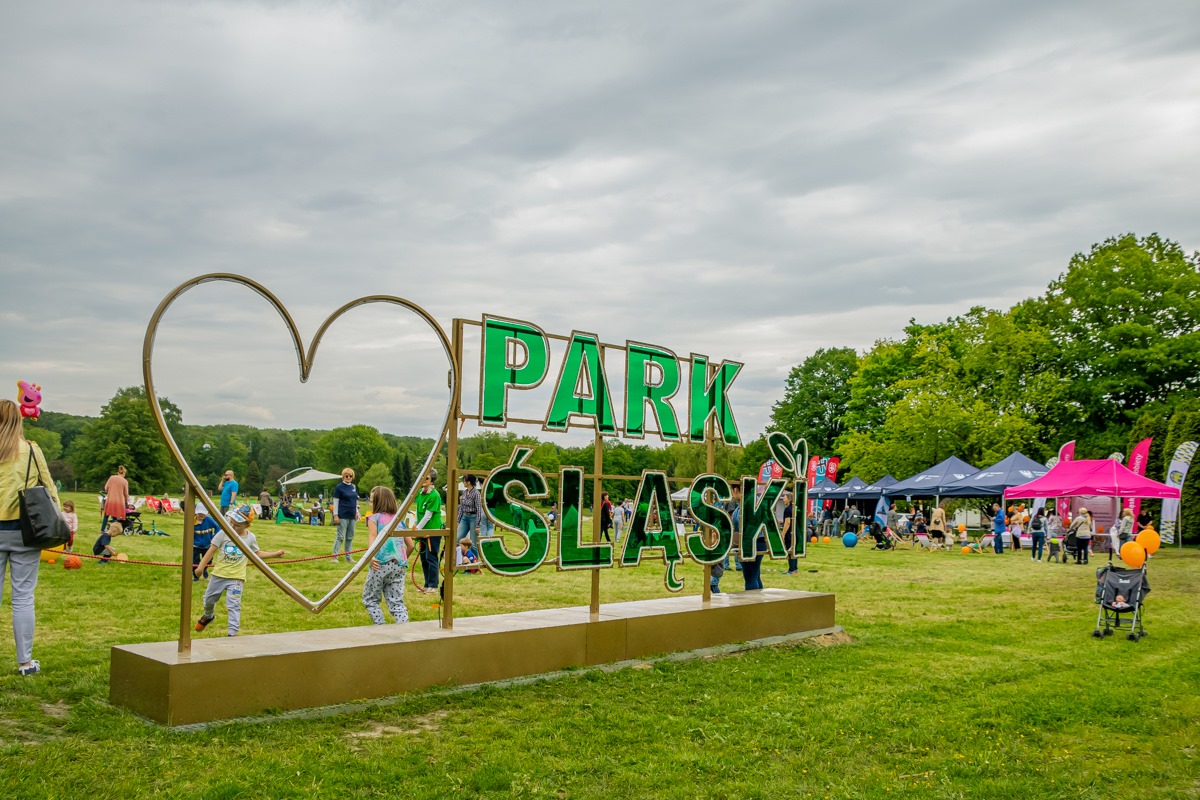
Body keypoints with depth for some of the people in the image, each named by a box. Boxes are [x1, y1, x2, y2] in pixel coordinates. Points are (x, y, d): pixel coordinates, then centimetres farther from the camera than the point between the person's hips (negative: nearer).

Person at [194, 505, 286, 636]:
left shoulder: (250, 538, -4)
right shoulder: (224, 533, -9)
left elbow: (257, 553, 11)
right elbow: (212, 550, -8)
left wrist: (275, 554, 4)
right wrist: (201, 566, -13)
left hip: (236, 577, -2)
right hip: (218, 574, 2)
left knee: (233, 606, -11)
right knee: (209, 599, 21)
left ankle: (233, 632, -9)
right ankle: (208, 616, 53)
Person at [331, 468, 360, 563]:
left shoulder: (354, 487, 13)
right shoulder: (339, 487, -4)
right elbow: (335, 502, -6)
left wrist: (356, 512, 15)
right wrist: (335, 515, -11)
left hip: (352, 516, 6)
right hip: (343, 516, -6)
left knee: (350, 537, 9)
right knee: (340, 536, -9)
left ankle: (348, 556, 15)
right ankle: (334, 556, -6)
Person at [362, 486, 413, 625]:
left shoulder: (374, 518, 6)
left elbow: (372, 537, -13)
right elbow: (410, 545, 17)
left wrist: (371, 556, -22)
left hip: (381, 563, -4)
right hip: (400, 565, 4)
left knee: (370, 599, 11)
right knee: (397, 602, 7)